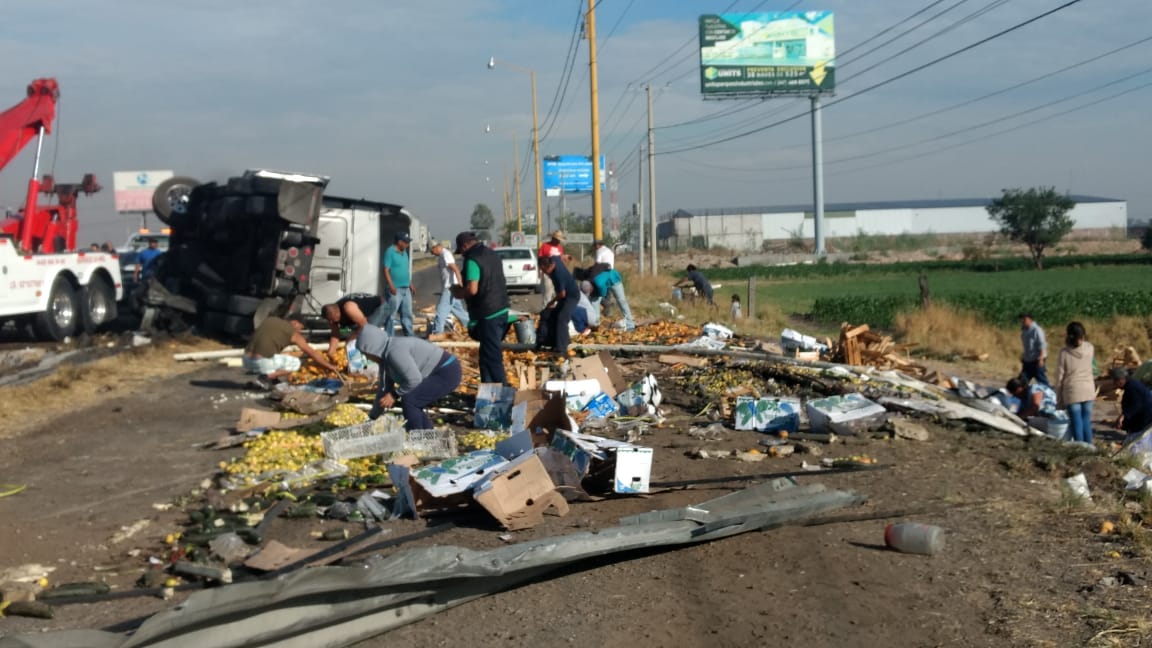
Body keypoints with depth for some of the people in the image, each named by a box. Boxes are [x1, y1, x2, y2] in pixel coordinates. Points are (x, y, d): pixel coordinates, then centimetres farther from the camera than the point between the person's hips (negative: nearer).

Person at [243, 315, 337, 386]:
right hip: (262, 362, -7)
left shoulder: (270, 320, 21)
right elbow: (312, 353, 13)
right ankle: (266, 377, -3)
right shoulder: (293, 332, 7)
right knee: (295, 363, 12)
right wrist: (329, 366, 23)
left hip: (247, 362, 7)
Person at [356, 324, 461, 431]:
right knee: (412, 405, 12)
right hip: (443, 373, 10)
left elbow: (414, 380, -24)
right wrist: (373, 417, 24)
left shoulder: (395, 352, -21)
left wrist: (394, 395, -11)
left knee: (408, 401, -16)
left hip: (447, 373, -10)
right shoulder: (385, 356, 11)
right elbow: (385, 388, 19)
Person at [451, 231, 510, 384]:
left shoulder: (472, 260, -15)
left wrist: (459, 292, -4)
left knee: (491, 355, -4)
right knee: (488, 353, 17)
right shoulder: (492, 254, 14)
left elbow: (472, 289, -24)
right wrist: (463, 290, 22)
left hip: (487, 314, -9)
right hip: (501, 309, 9)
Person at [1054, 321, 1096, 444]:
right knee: (1087, 421, 12)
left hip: (1072, 392, -3)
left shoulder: (1064, 352, -10)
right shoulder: (1090, 348, -5)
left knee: (1077, 423, 3)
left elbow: (1060, 377, -6)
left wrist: (1059, 398, 2)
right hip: (1088, 390, 3)